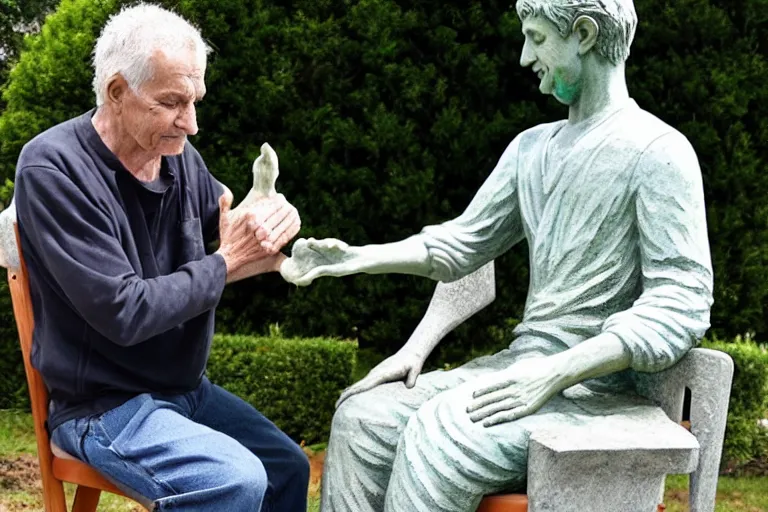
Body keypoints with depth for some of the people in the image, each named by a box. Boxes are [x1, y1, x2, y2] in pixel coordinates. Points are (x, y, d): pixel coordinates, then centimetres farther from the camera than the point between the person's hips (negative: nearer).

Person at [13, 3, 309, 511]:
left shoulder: (179, 156, -1)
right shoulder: (53, 167, -20)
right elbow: (124, 313, -26)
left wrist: (269, 221, -16)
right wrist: (226, 264, -17)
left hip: (187, 388, 7)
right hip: (101, 405, -7)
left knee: (289, 466, 9)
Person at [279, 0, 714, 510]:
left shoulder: (656, 151, -10)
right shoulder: (531, 147, 15)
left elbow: (682, 307, -17)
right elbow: (461, 244, 15)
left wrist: (554, 373, -25)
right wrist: (357, 257, 0)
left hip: (595, 386, -7)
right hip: (521, 365, 8)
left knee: (438, 434, -28)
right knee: (364, 414, -6)